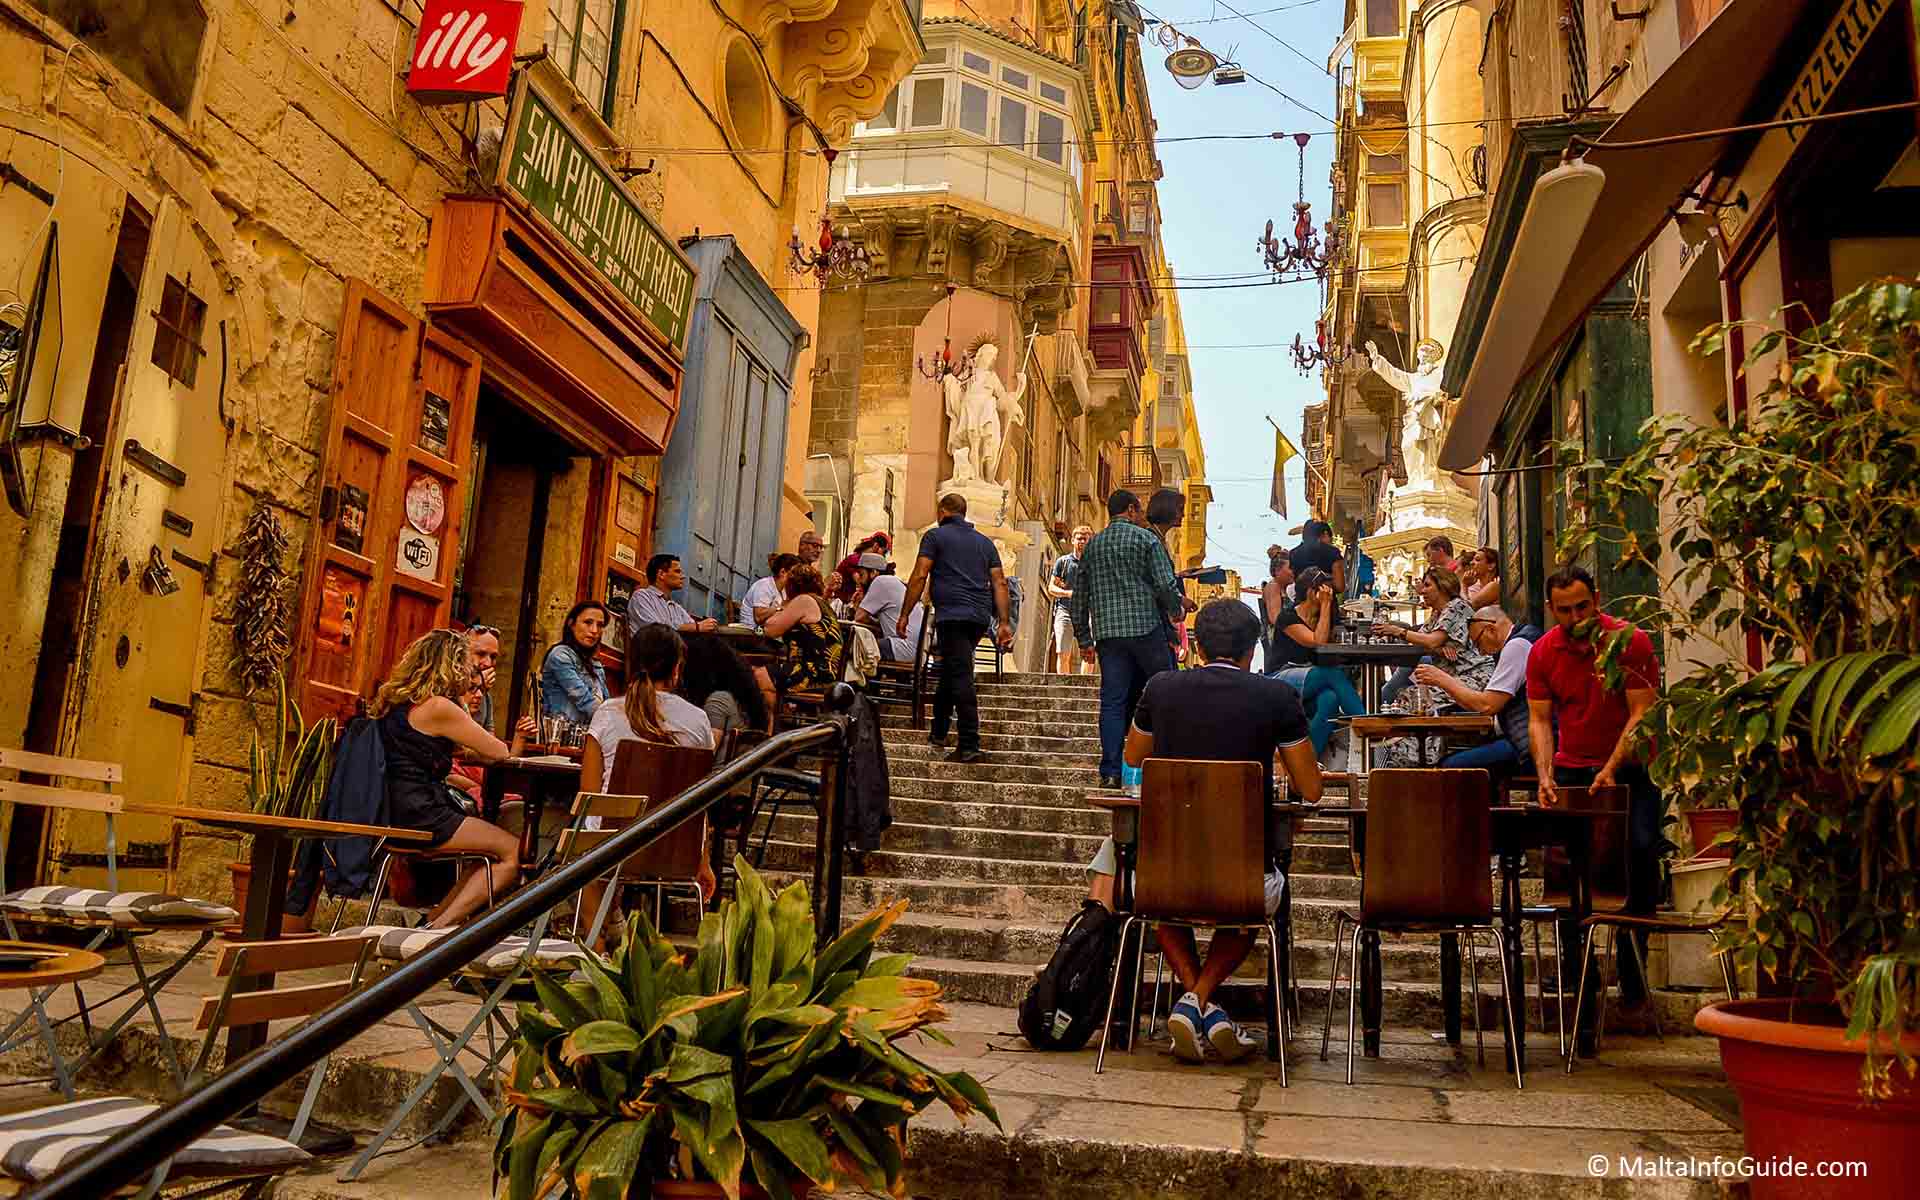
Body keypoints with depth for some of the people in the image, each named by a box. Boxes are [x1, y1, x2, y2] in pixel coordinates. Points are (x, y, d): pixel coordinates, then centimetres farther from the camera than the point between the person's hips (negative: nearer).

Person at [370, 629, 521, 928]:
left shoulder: (397, 701, 16)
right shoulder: (439, 707, -13)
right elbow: (498, 753, -8)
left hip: (392, 813, 10)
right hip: (418, 816, -10)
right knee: (514, 853, -9)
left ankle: (434, 920, 5)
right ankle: (440, 926, -12)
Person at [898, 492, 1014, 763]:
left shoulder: (936, 536, 4)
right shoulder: (985, 542, 20)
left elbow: (920, 576, -6)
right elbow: (999, 583, 13)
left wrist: (904, 614, -4)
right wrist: (1004, 623, 11)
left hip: (952, 616, -6)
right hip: (980, 618, 6)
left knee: (961, 677, -11)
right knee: (950, 672, 21)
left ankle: (970, 746, -18)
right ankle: (938, 733, 29)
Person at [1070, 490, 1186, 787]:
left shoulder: (1092, 545, 15)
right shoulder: (1145, 538, 0)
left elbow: (1079, 598, 15)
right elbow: (1166, 584, -7)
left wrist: (1084, 640, 20)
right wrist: (1177, 610, 12)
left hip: (1107, 633, 4)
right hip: (1146, 628, -4)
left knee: (1113, 701, 3)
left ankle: (1111, 772, 0)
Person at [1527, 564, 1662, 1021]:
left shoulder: (1631, 642, -10)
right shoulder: (1542, 652, 0)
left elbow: (1642, 713, -14)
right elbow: (1539, 719, -2)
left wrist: (1611, 770, -25)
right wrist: (1545, 774, -17)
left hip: (1629, 766, -2)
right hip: (1572, 769, 3)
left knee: (1641, 851, -18)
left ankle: (1632, 983, -6)